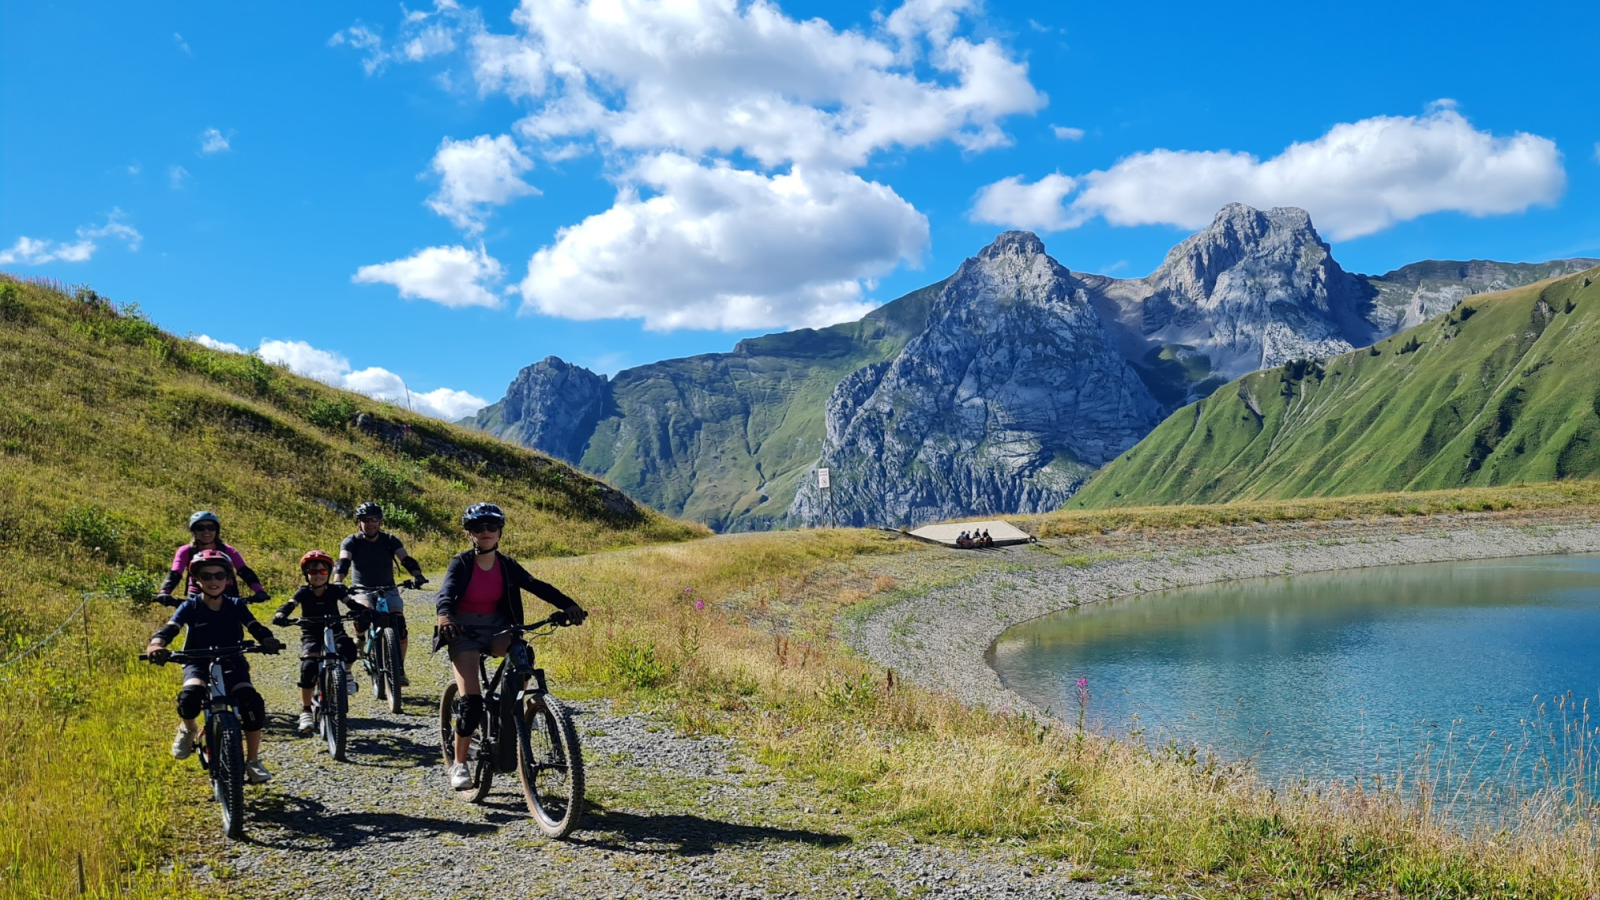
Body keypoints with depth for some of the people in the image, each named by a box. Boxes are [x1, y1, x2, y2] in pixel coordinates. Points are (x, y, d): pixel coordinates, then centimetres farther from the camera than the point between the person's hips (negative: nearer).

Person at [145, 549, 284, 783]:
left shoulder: (235, 606, -1)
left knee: (253, 704, -25)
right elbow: (169, 629, -20)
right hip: (199, 663, -1)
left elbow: (256, 628, -13)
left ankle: (253, 761, -7)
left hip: (231, 664, 1)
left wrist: (268, 640, -38)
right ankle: (189, 730, 3)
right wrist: (156, 645, -44)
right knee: (190, 697, -35)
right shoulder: (191, 607, -5)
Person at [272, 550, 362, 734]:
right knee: (309, 667, -22)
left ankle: (347, 672, 1)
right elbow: (290, 605, -19)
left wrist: (364, 611, -31)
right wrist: (281, 615, -42)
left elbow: (351, 603, -9)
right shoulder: (304, 593, -5)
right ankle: (305, 710, -8)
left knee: (348, 648, -33)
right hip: (311, 636, 0)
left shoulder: (335, 590, -2)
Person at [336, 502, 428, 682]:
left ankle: (399, 668, -9)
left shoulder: (389, 540, -2)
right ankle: (359, 637, -2)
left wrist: (417, 575, -37)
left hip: (388, 591, 1)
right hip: (362, 591, -1)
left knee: (399, 625, -24)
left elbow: (406, 559, -16)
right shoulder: (351, 542, -5)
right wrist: (338, 582, -43)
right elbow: (343, 563, -23)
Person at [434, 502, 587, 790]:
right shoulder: (461, 563, -10)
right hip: (464, 632, -3)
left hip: (496, 627, 3)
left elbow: (536, 585, -10)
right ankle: (459, 764, 1)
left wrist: (568, 605, -25)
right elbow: (447, 592, -26)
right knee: (471, 700, -16)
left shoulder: (506, 565, 1)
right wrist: (444, 615, -50)